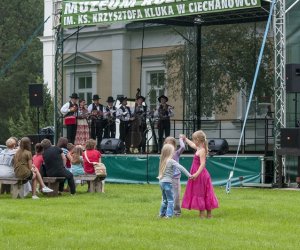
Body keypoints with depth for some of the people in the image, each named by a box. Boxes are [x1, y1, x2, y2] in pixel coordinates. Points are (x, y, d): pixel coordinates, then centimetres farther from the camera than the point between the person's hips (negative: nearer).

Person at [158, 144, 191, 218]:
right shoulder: (171, 161, -12)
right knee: (170, 199, -2)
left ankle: (162, 213, 24)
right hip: (167, 182, -7)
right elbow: (181, 168, -17)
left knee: (165, 199, 19)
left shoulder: (163, 161, 10)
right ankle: (169, 214, -6)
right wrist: (188, 175, -16)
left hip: (161, 182, 7)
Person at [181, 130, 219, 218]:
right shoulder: (198, 148, 9)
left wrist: (196, 174, -34)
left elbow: (202, 164, -26)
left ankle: (202, 214, -2)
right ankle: (209, 214, 16)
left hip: (200, 175, -9)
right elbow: (192, 145, 32)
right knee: (205, 195, 12)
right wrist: (185, 139, 42)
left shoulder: (202, 151, -18)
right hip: (199, 174, 9)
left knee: (199, 194, -5)